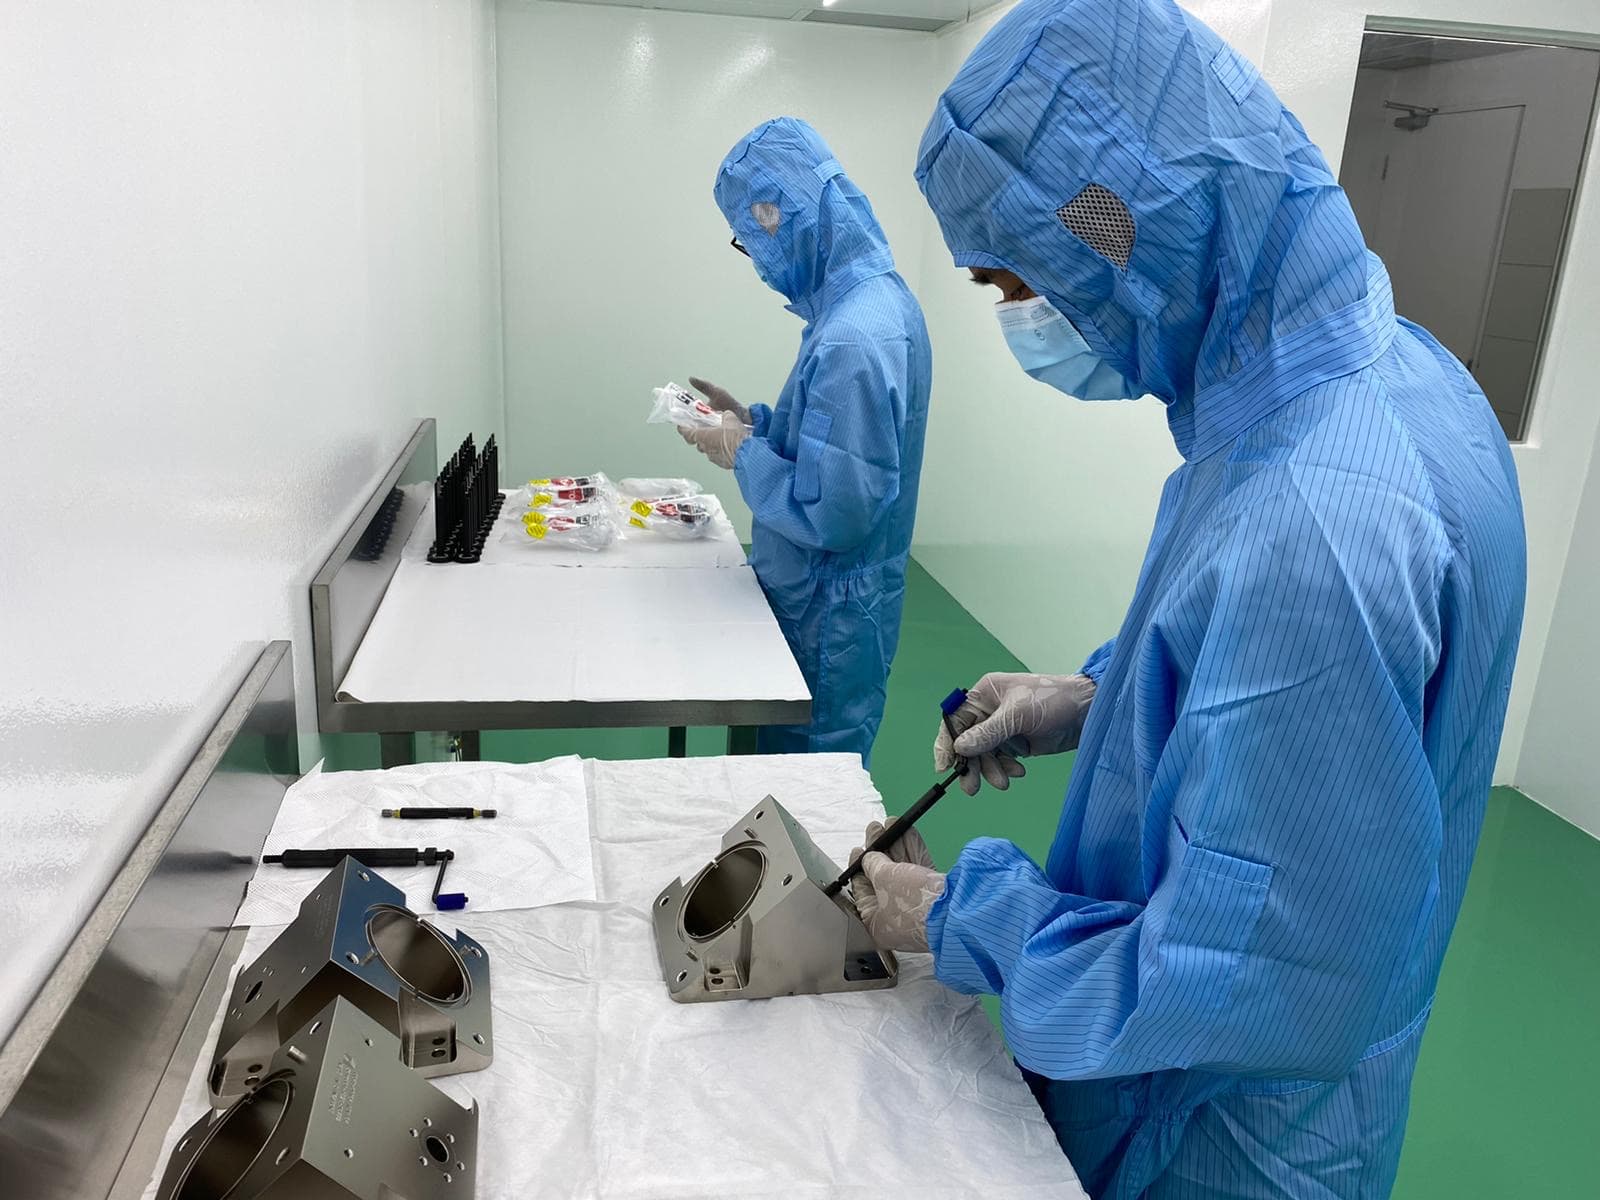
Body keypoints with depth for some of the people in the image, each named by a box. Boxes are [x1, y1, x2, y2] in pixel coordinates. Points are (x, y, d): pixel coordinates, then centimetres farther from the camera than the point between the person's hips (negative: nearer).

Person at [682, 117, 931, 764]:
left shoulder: (851, 339, -27)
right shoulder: (882, 295, 5)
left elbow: (834, 515, -29)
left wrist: (742, 453, -14)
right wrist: (756, 420, 7)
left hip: (829, 620, -9)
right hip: (844, 598, 9)